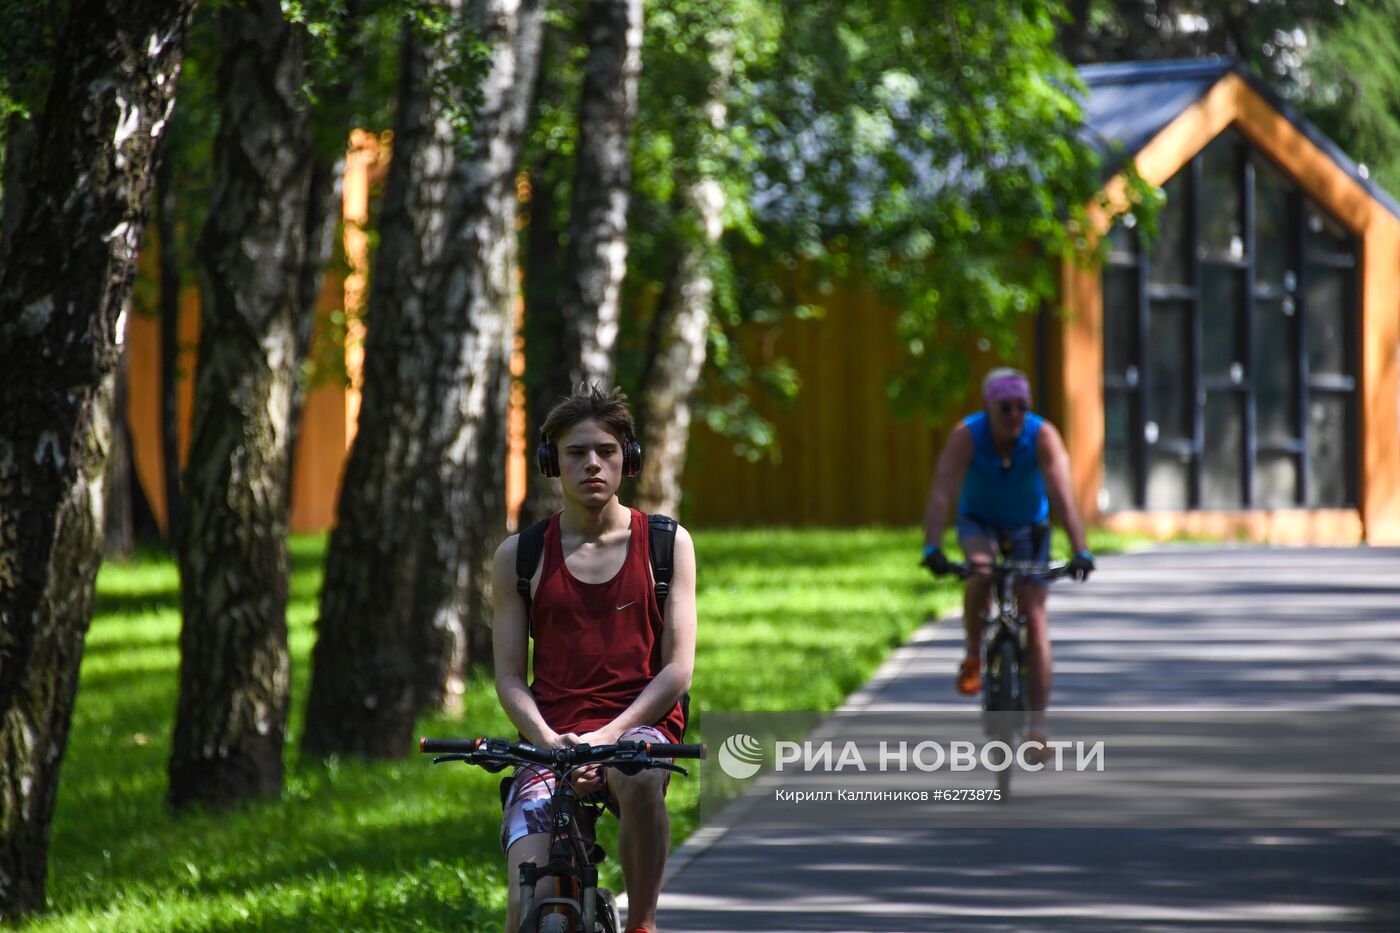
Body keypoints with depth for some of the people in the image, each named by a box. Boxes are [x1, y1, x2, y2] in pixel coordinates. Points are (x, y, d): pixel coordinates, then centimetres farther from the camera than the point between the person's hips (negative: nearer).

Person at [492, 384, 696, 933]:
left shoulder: (667, 544, 5)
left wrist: (610, 735, -16)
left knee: (639, 780, -39)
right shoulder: (519, 557, 7)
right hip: (550, 737, 1)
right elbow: (509, 678, 5)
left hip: (639, 724, -1)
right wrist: (551, 743, -15)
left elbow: (678, 668, -1)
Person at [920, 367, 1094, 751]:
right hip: (979, 521, -1)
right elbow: (941, 494, -37)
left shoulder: (1042, 436, -27)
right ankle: (973, 655, -9)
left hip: (1028, 525, 1)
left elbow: (1062, 496, -36)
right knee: (981, 572, -34)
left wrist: (1080, 552, -47)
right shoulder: (966, 436, -27)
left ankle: (1037, 726, -9)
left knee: (1034, 616, -10)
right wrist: (932, 549, -50)